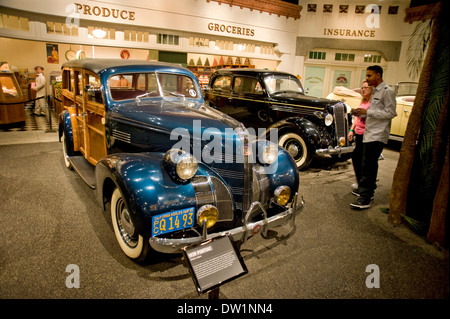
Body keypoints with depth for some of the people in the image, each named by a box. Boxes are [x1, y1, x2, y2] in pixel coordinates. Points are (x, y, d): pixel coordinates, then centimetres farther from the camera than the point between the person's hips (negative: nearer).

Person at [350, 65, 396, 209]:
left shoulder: (387, 91, -8)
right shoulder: (375, 91, 20)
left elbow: (390, 113, -15)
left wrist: (368, 112, -17)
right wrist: (361, 113, 8)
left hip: (377, 135, -9)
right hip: (370, 134, 9)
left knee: (368, 166, -11)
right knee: (369, 165, 16)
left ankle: (365, 199, -8)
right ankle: (368, 190, 27)